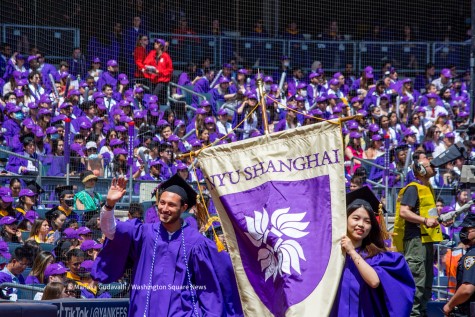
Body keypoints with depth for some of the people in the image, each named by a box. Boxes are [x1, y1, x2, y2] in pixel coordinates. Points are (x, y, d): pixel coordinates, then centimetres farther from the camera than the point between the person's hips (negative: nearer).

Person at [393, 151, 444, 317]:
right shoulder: (413, 188, -12)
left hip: (426, 239, 10)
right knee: (417, 279, -13)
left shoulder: (427, 187, 19)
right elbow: (403, 212, -22)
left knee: (427, 280, 13)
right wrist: (425, 221, -27)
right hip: (415, 239, -10)